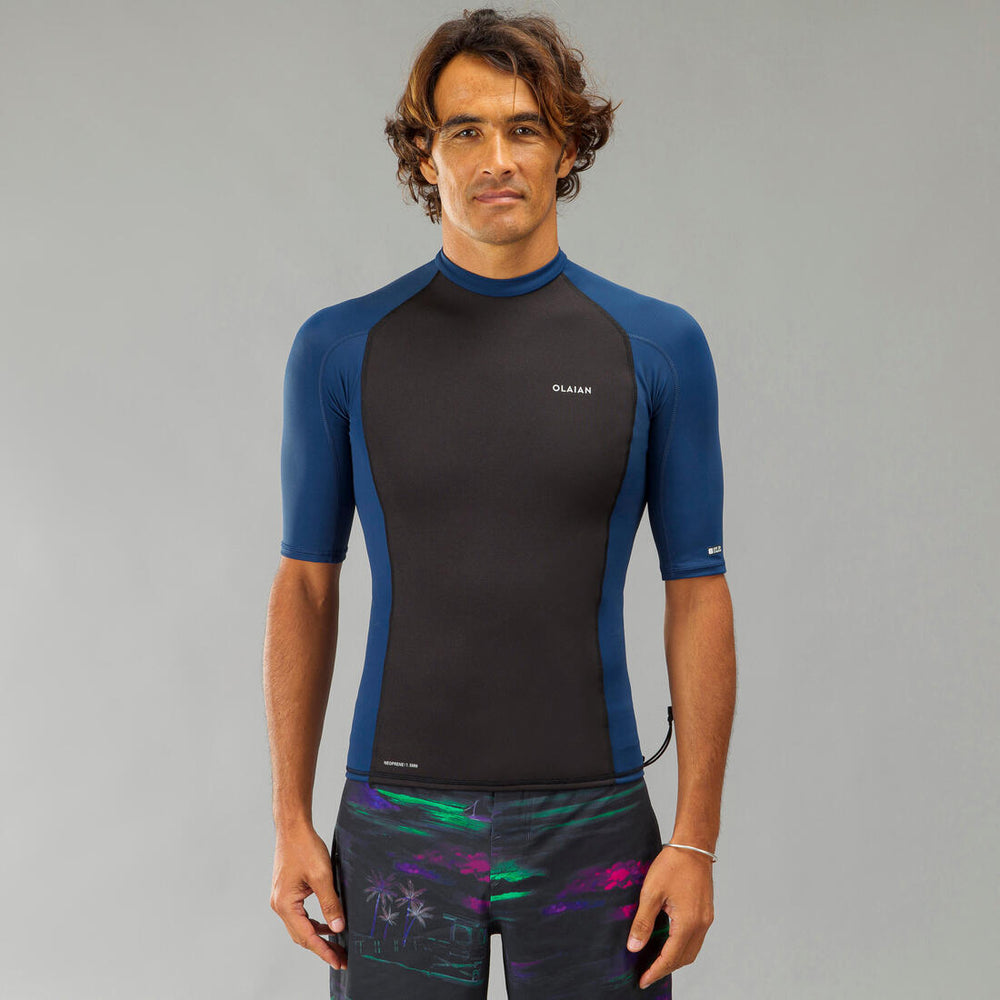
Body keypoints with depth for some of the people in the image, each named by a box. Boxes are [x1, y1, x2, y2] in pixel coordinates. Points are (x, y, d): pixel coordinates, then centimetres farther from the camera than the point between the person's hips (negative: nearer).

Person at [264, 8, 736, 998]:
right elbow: (306, 584, 6)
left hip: (589, 821, 0)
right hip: (397, 822, 1)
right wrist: (291, 820, 1)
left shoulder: (657, 346, -1)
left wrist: (696, 839, -5)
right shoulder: (340, 348, 1)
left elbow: (697, 590, 0)